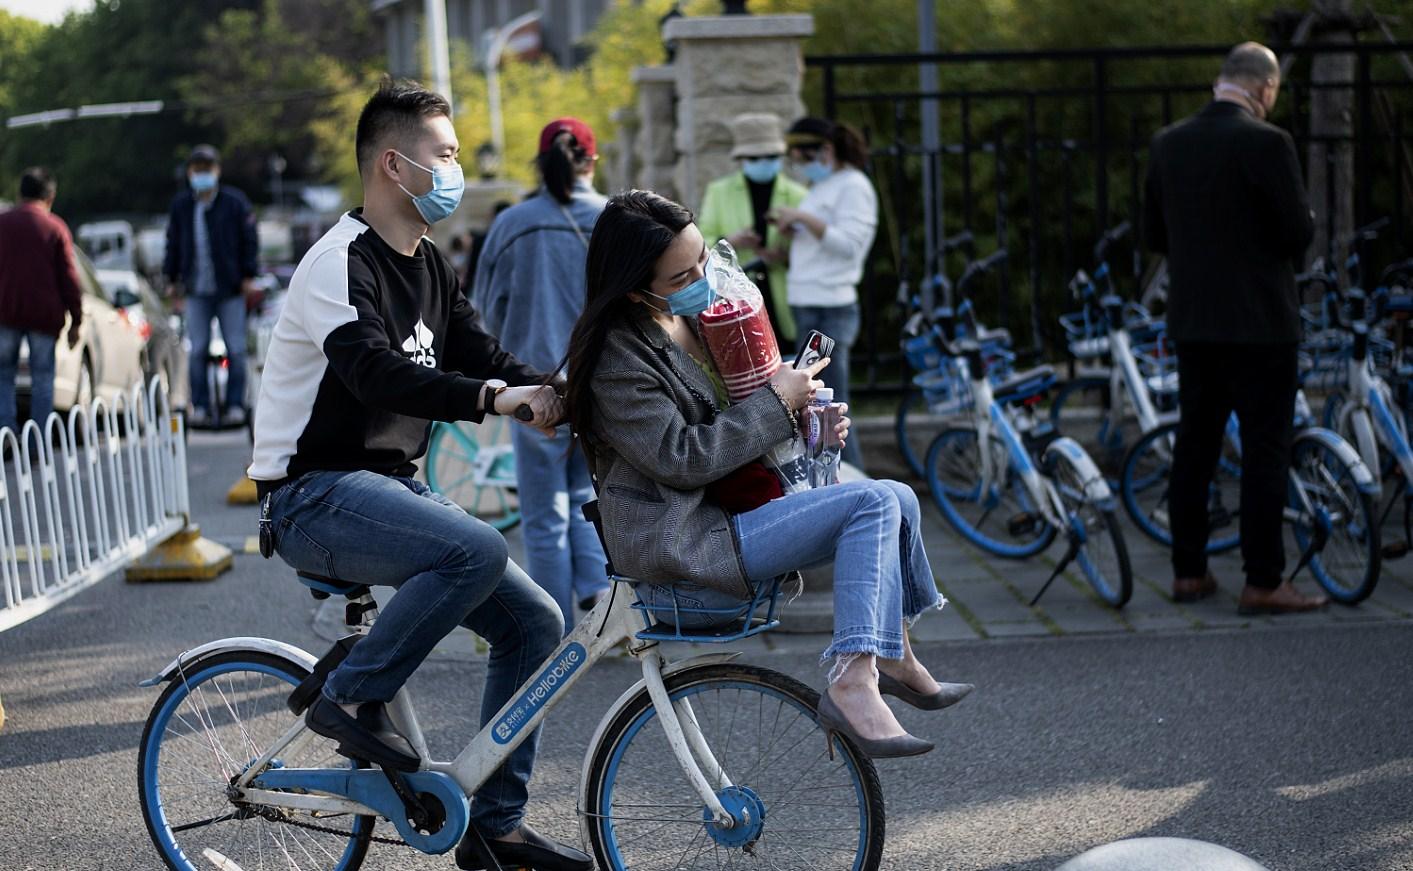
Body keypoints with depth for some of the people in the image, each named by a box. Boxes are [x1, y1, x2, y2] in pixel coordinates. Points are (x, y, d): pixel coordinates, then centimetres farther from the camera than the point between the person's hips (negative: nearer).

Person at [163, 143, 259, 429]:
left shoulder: (235, 202, -2)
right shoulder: (180, 205, 7)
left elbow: (250, 241, 1)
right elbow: (174, 243, 15)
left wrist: (248, 276, -4)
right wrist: (173, 279, 12)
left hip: (230, 288, -2)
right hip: (196, 290, 2)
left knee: (235, 350, 0)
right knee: (198, 351, 1)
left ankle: (235, 405, 7)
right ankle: (200, 407, 7)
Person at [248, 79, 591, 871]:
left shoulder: (428, 267, 14)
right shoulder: (341, 264, -15)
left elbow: (481, 355, 6)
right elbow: (378, 373, -30)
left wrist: (558, 398, -12)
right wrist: (491, 397, -38)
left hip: (393, 485, 9)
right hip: (317, 495, -9)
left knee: (534, 621, 0)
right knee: (478, 549, -33)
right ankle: (353, 698, -15)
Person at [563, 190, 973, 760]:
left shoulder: (692, 318, 13)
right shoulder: (619, 355, -16)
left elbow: (733, 414, 25)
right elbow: (681, 458, -22)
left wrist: (809, 422, 6)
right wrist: (777, 402, -16)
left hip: (724, 509, 10)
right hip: (684, 548, -10)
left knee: (897, 501, 4)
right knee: (875, 503, -20)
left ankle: (893, 657, 14)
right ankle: (852, 685, -25)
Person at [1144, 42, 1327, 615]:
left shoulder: (1168, 143, 4)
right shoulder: (1267, 143, -15)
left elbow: (1154, 234, 10)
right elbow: (1300, 233, -13)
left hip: (1191, 320, 6)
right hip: (1260, 320, -6)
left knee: (1194, 445, 12)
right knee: (1265, 450, 0)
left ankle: (1188, 573, 18)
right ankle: (1263, 584, 1)